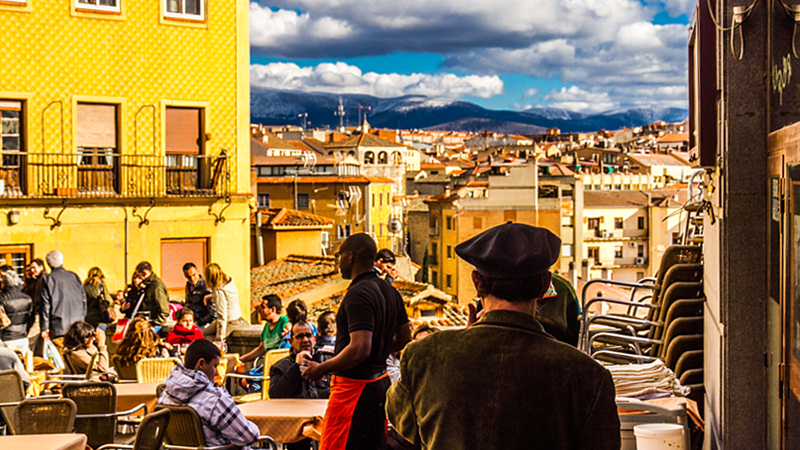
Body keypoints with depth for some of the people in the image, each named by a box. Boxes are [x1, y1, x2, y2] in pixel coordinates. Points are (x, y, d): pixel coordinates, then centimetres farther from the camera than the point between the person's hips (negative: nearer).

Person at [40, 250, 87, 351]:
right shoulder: (74, 276, 7)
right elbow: (83, 299, 12)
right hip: (77, 326, 4)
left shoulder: (47, 279, -5)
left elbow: (45, 305, -5)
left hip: (58, 328, -4)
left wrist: (44, 328, -2)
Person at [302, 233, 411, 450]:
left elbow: (360, 348, -26)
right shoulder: (390, 291, 10)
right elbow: (404, 339, 18)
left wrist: (321, 369, -16)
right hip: (380, 381, 9)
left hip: (354, 386, -9)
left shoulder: (358, 294, -18)